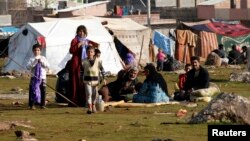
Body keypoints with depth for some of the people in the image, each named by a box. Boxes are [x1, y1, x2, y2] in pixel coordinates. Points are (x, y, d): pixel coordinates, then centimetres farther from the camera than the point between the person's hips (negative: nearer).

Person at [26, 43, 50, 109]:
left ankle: (42, 104, 12)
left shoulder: (43, 58, 9)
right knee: (33, 91, -5)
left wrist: (41, 61, -10)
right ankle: (32, 105, 2)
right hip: (34, 77, -2)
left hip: (42, 77, 2)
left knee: (43, 91, 2)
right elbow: (28, 67, -10)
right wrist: (35, 62, -19)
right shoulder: (32, 59, 1)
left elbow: (47, 66, 1)